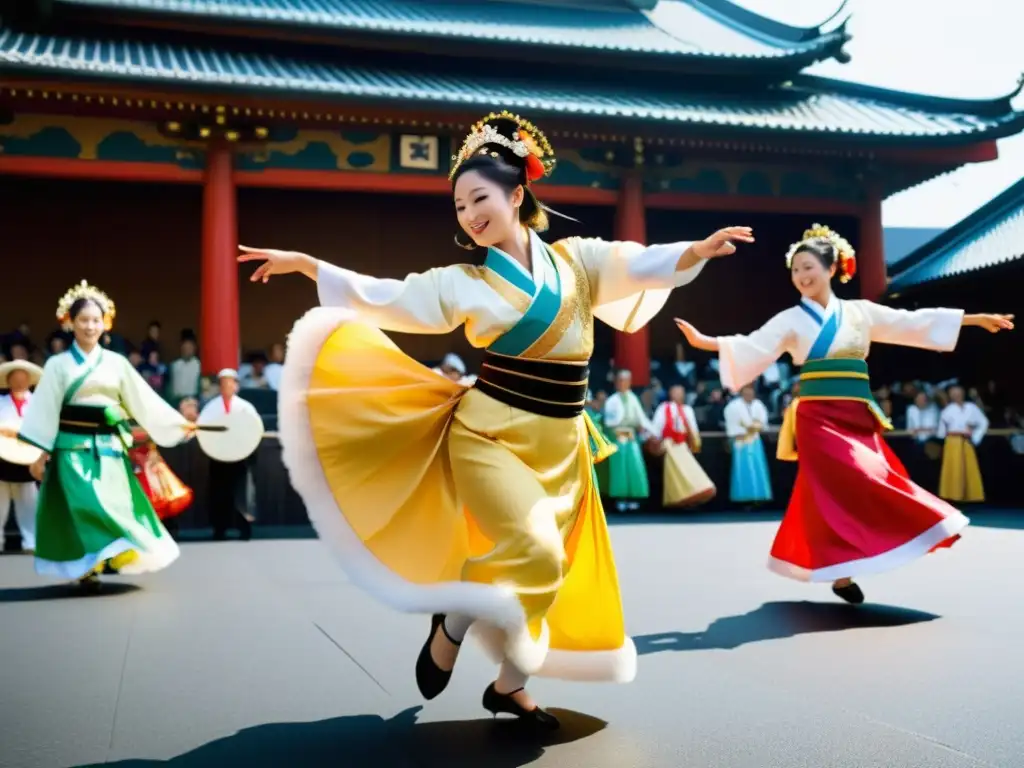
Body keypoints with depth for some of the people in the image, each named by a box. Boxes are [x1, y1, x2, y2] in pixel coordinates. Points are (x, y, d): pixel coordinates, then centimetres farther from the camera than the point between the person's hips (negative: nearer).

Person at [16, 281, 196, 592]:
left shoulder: (117, 363, 6)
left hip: (109, 447, 3)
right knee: (82, 506, -10)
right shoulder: (58, 364, 0)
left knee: (115, 505, 0)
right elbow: (46, 410, -2)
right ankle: (85, 567, -2)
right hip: (74, 447, -3)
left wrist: (178, 424, -1)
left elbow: (143, 400, 5)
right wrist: (41, 453, -5)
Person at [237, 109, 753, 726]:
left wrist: (699, 250, -20)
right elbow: (380, 298, -3)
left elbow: (647, 265, -2)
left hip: (561, 444, 4)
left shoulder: (577, 259, 5)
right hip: (489, 432, -4)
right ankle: (450, 627, 5)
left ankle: (509, 685, 29)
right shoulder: (463, 283, -1)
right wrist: (305, 264, -9)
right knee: (534, 555, -21)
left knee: (554, 570, 10)